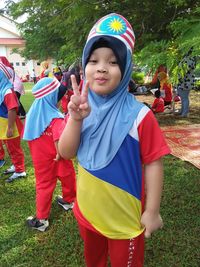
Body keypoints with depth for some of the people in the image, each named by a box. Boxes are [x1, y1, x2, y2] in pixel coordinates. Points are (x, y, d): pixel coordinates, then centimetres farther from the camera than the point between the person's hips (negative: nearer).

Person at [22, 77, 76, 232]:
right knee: (67, 178, 22)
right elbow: (59, 139, -41)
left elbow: (26, 136, 4)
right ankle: (69, 200, 46)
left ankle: (41, 219, 25)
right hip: (56, 159, -4)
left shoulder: (32, 113, -5)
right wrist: (60, 154, -25)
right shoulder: (55, 118, -25)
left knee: (43, 184, 17)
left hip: (40, 158, 5)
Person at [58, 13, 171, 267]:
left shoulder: (138, 115, -21)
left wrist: (152, 211, -11)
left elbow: (153, 163, -15)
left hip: (125, 216, -4)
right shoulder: (82, 109, -7)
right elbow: (65, 153, -11)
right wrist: (75, 119, -28)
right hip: (87, 210, 5)